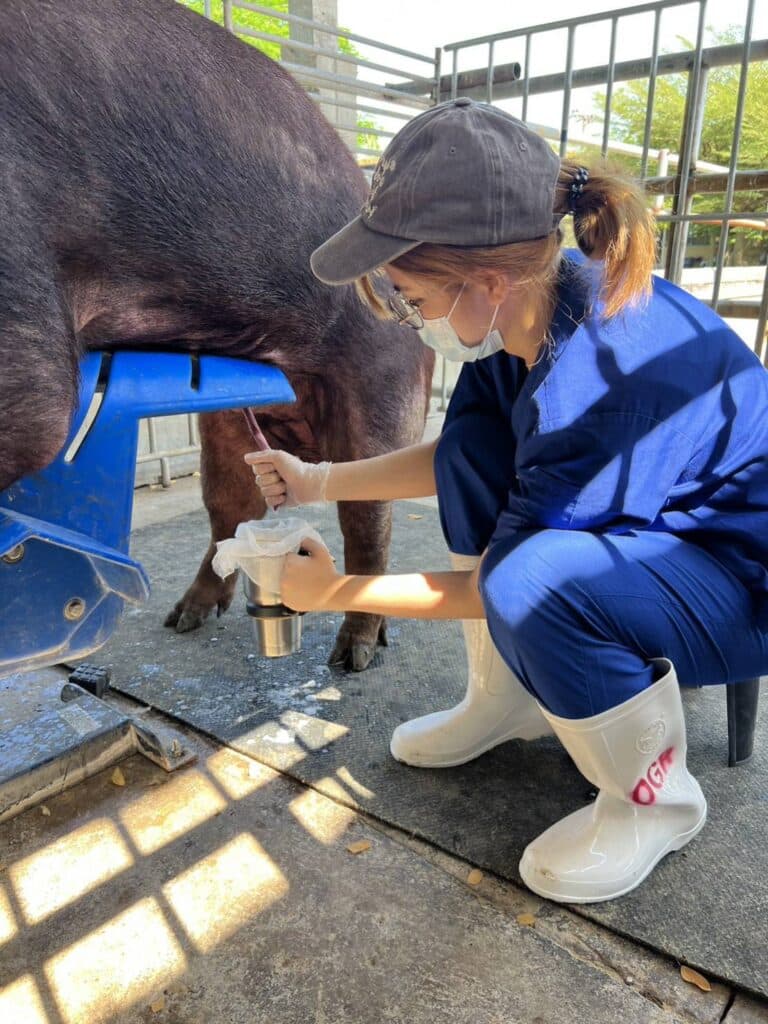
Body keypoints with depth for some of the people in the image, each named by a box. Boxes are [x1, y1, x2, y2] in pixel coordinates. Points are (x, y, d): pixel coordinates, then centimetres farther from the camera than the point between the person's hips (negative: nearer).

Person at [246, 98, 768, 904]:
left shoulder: (592, 382, -35)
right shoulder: (531, 303, -9)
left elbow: (496, 587, -23)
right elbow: (452, 460, 6)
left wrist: (337, 592, -11)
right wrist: (319, 482, -1)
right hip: (647, 529, 8)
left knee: (531, 582, -35)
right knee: (470, 453, -3)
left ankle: (655, 799, -4)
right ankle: (507, 701, 11)